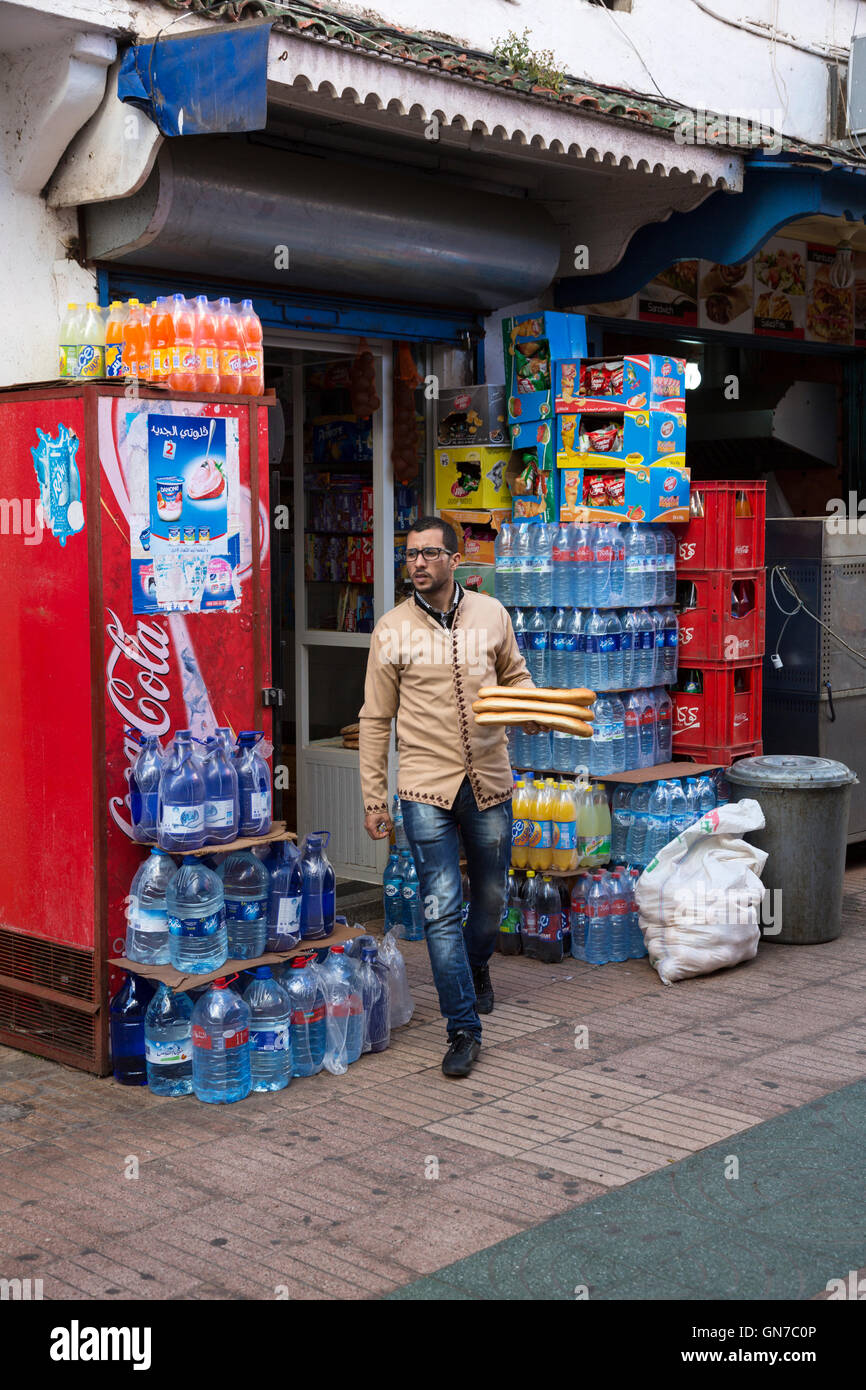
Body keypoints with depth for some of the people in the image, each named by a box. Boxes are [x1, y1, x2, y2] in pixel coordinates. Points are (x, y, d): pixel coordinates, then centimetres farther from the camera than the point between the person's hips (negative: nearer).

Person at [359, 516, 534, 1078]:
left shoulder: (491, 614, 2)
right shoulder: (392, 630, -3)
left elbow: (515, 674, 18)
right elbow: (376, 719, 1)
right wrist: (373, 798, -1)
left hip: (489, 782, 2)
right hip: (426, 787, -2)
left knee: (491, 898, 16)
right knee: (441, 909, -6)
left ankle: (476, 968, 48)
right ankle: (464, 1030, 2)